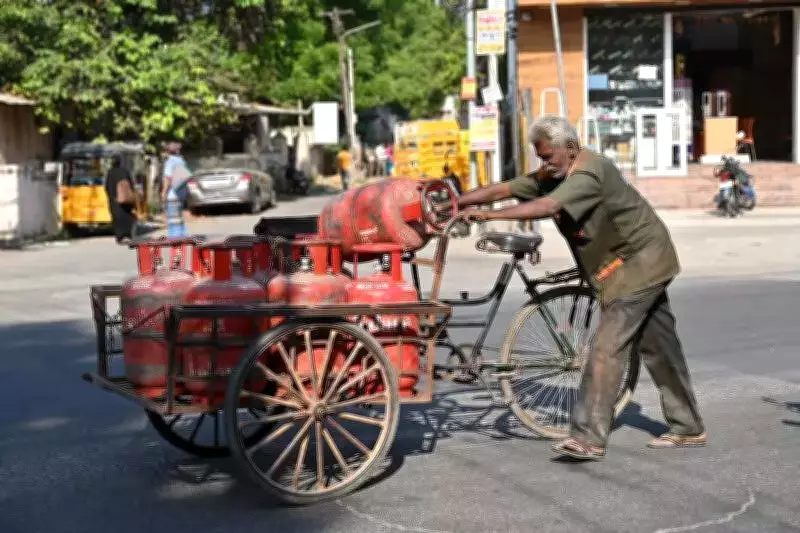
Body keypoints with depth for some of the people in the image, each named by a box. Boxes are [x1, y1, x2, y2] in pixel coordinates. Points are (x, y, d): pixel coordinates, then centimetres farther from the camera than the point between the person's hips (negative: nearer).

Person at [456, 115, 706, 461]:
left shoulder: (589, 172, -25)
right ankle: (687, 429, 24)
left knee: (607, 348, -15)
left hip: (638, 263, -10)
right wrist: (452, 204, -10)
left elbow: (546, 207, -40)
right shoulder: (553, 175, 3)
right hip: (645, 264, 10)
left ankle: (589, 438, -15)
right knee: (658, 347, 14)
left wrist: (487, 215, -41)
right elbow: (504, 189, 0)